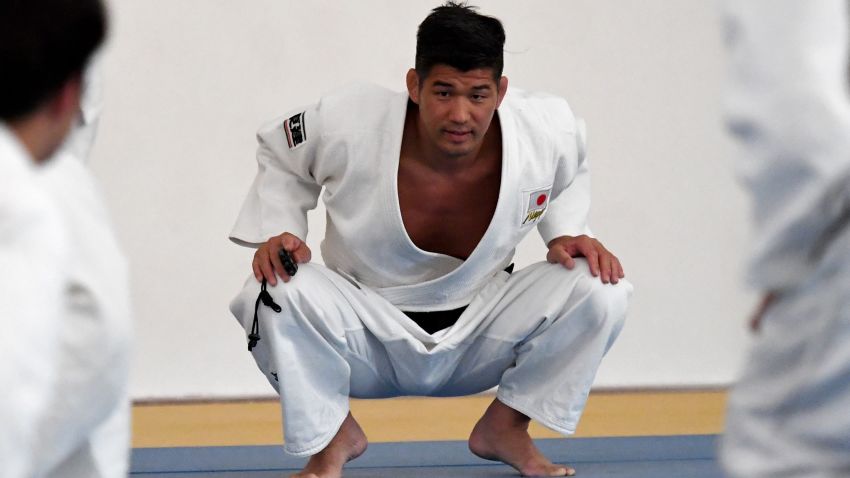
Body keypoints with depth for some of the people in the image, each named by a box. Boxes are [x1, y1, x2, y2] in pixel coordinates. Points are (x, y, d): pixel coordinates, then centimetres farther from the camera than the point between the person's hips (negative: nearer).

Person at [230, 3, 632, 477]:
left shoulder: (548, 132, -19)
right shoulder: (349, 126, -26)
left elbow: (568, 171, 8)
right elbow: (279, 154, -3)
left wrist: (567, 233, -9)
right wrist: (277, 233, -17)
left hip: (477, 335, 2)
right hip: (368, 335, -2)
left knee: (600, 290, -22)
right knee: (275, 296, -34)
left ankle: (507, 427, 6)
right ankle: (331, 437, -2)